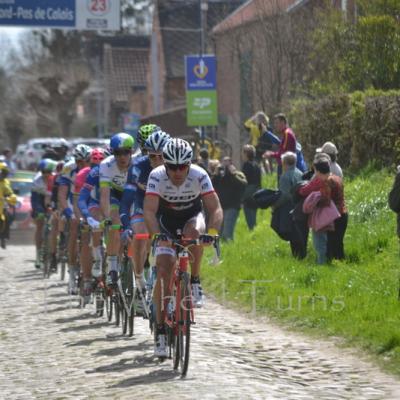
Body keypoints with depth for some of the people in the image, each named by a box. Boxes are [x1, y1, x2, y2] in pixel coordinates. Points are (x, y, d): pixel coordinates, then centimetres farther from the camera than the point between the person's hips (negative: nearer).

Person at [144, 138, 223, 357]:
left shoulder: (199, 175, -27)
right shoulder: (157, 176, -28)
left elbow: (215, 209, -30)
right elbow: (149, 210, -35)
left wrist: (212, 232, -48)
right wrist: (156, 235, -52)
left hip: (192, 215, 0)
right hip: (166, 219, 0)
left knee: (194, 232, -37)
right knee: (164, 271, -13)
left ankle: (195, 282, -14)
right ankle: (160, 329, -7)